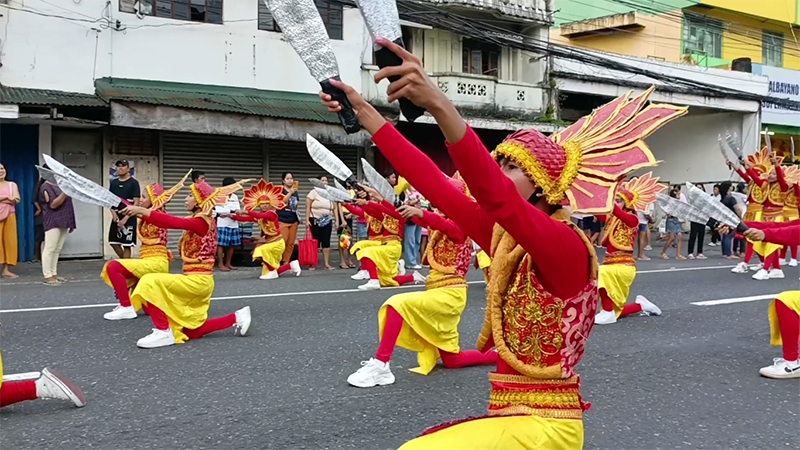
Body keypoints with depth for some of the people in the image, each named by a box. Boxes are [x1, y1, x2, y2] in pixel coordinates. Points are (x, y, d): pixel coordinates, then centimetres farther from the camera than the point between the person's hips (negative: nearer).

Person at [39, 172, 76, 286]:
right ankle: (47, 276, -7)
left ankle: (54, 274, 12)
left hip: (63, 221, 8)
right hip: (53, 222, -8)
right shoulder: (46, 187, -8)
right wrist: (65, 193, -27)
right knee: (50, 249, -7)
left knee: (57, 249, 9)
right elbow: (53, 204, -18)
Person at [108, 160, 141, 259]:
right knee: (113, 242, 6)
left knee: (127, 244, -4)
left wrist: (125, 218, -16)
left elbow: (136, 203, -10)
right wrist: (113, 213, -4)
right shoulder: (113, 182, 10)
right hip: (117, 217, 6)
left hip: (129, 218, -6)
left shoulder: (133, 183, -6)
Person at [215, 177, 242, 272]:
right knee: (220, 244, -5)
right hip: (222, 224, -6)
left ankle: (228, 263, 18)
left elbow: (238, 209, 6)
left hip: (233, 224, 6)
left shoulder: (235, 197, 13)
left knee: (231, 245, 8)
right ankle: (220, 264, -1)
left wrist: (238, 212, -16)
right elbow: (219, 213, -12)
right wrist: (229, 214, -20)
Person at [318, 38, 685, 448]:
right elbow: (434, 186, 6)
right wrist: (363, 112, 5)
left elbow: (496, 196, -33)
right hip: (511, 417, 8)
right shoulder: (506, 240, 8)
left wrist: (438, 104, -45)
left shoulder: (568, 246, -15)